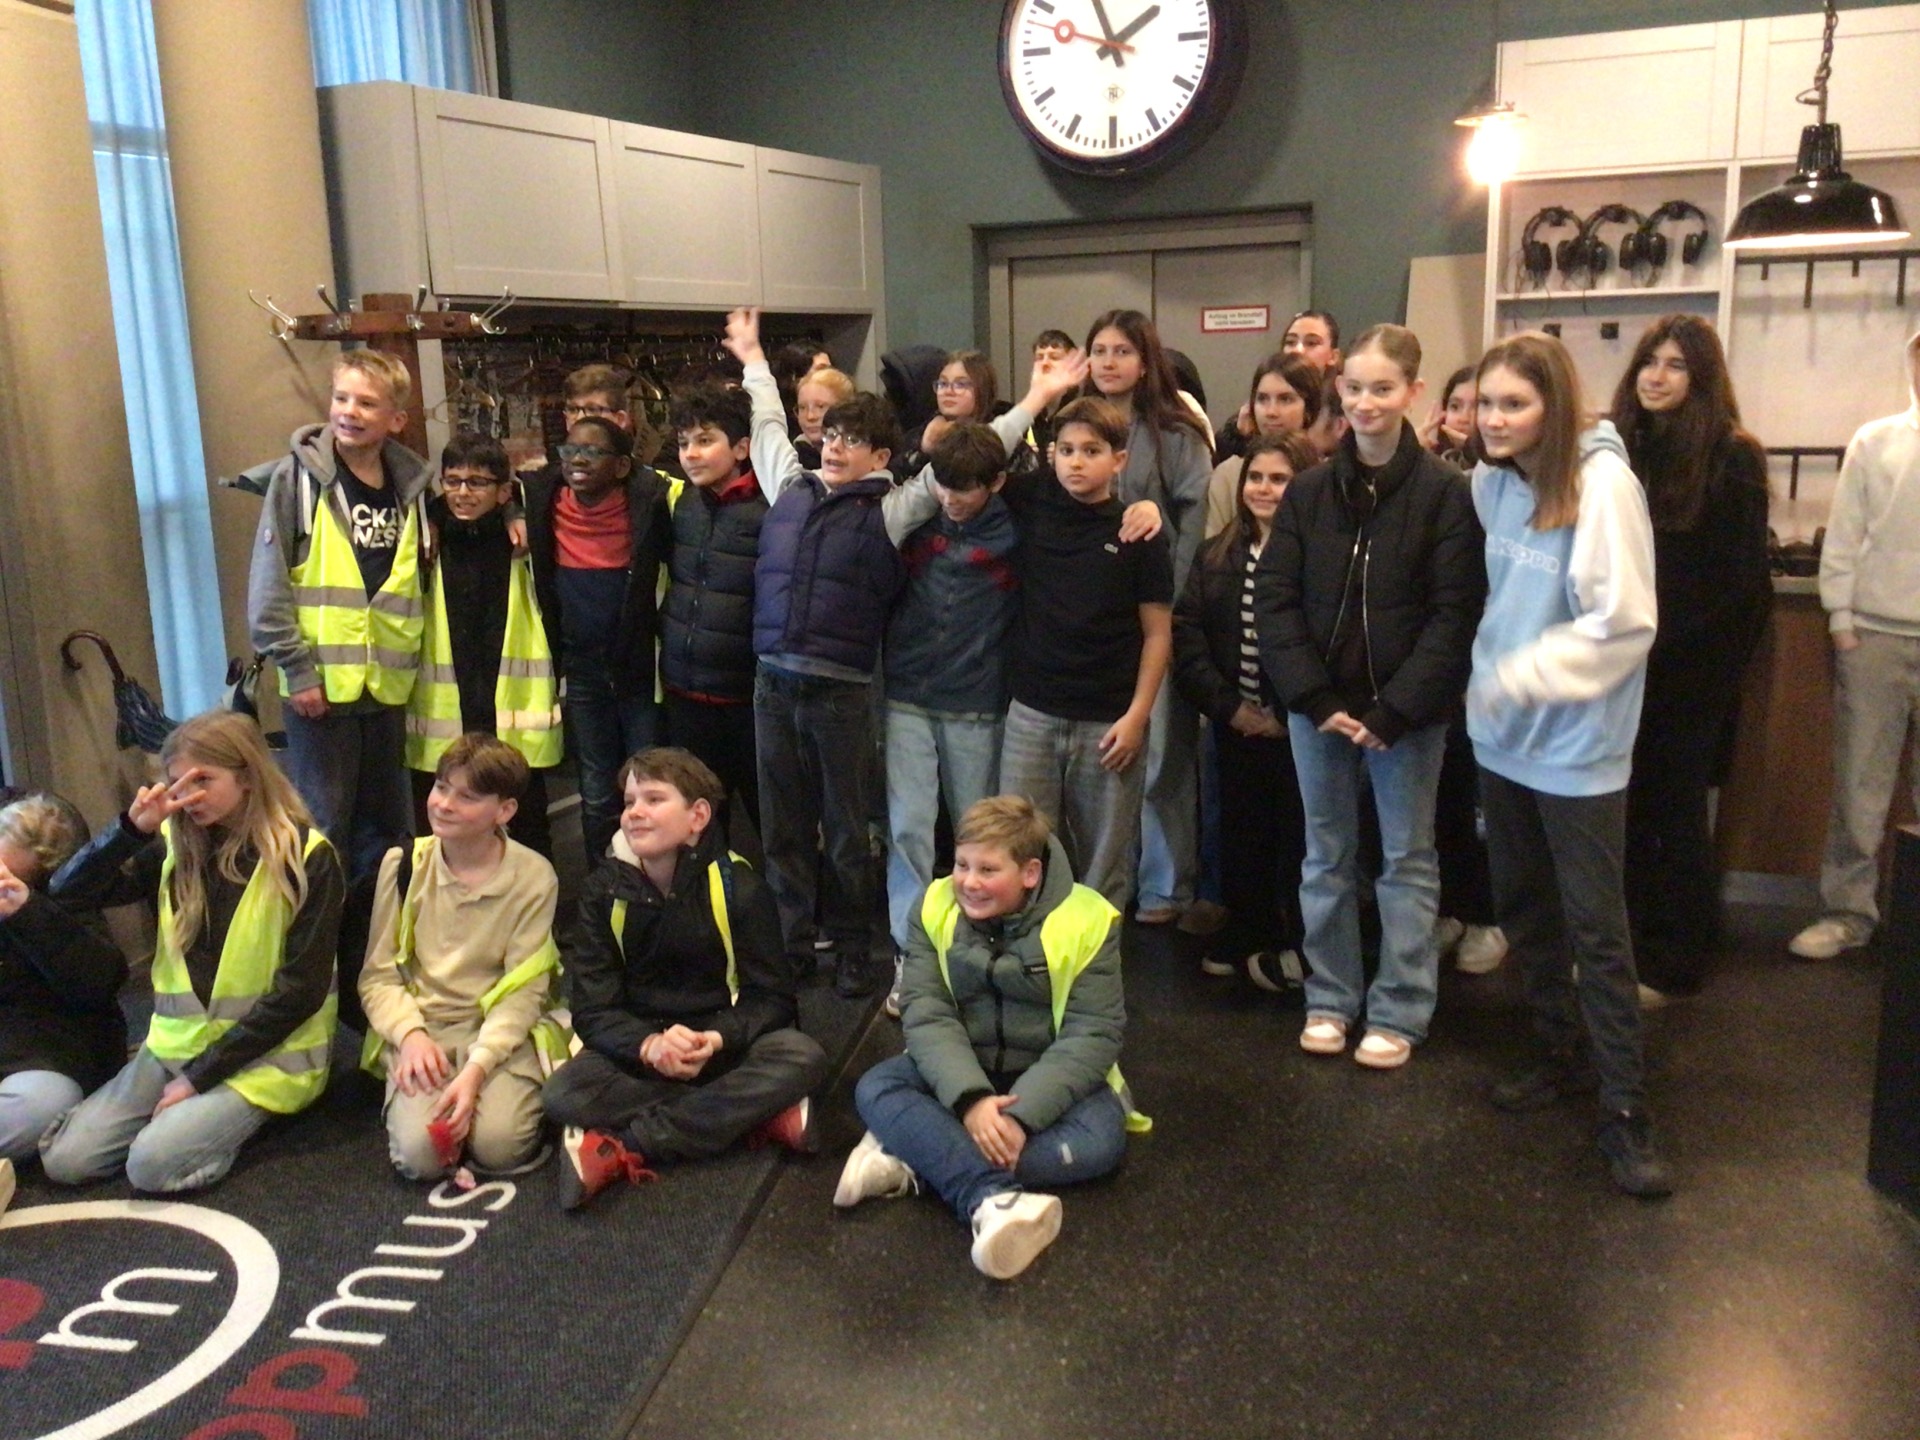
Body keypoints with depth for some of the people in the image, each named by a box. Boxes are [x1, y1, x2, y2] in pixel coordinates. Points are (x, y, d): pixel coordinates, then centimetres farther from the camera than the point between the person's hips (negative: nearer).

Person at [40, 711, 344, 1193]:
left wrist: (201, 1074, -13)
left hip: (265, 1052, -5)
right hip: (176, 1042, 6)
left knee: (153, 1163, -23)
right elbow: (68, 894, -1)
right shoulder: (175, 845, 4)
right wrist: (133, 828, -18)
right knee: (65, 1159, -6)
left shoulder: (306, 856, -11)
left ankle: (239, 1115, 4)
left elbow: (300, 989, -14)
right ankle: (199, 1110, 13)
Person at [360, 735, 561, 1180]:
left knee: (499, 1146, -25)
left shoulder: (533, 877, -5)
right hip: (420, 1028, 1)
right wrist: (410, 1035, -16)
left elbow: (523, 993, -7)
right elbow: (378, 975, 3)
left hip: (501, 1031, -1)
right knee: (420, 1153, -23)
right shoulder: (403, 864, 1)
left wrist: (476, 1068, -21)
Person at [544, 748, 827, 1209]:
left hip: (725, 1046, -1)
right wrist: (650, 1045, -30)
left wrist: (718, 1040, -30)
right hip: (639, 1050, 1)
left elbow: (772, 997, -10)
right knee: (564, 1094, -28)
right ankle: (750, 1112, -24)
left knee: (802, 1058, -30)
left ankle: (624, 1150, -29)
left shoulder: (736, 886, -10)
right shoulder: (605, 891, -6)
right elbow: (593, 1010, -9)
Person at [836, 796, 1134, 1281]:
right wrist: (970, 1098, -32)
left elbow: (1092, 1036, -18)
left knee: (1101, 1139, -32)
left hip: (1051, 1078, -2)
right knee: (876, 1089, -25)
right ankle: (994, 1199, -46)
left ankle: (913, 1157, -30)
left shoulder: (1087, 922, -14)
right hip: (957, 1072, 2)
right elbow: (926, 1015, -14)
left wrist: (1020, 1115, -31)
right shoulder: (934, 908, -7)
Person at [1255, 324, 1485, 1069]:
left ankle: (1399, 1011, 21)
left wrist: (1394, 710, -16)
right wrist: (1316, 698, -12)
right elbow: (1274, 600, -2)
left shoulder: (1444, 492, -7)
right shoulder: (1308, 491, 2)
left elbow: (1455, 614, -11)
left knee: (1407, 859, 9)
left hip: (1406, 711, -3)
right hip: (1317, 705, 3)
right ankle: (1330, 998, 28)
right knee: (1326, 856, 14)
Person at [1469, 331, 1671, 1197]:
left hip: (1575, 742, -6)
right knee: (1523, 909, 15)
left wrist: (1521, 676, -17)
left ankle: (1624, 1109, 8)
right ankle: (1563, 1054, 32)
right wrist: (1487, 678, 6)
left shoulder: (1600, 482, -15)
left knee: (1595, 927, -2)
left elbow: (1623, 621, -18)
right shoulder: (1490, 482, 4)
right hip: (1502, 734, 7)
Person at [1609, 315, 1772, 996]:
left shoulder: (1732, 457, -7)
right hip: (1628, 663, 4)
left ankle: (1675, 960, 16)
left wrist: (1669, 641, -14)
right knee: (1628, 806, 9)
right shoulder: (1623, 450, 6)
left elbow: (1743, 580, -9)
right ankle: (1625, 943, 23)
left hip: (1692, 667, -4)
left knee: (1676, 805, 4)